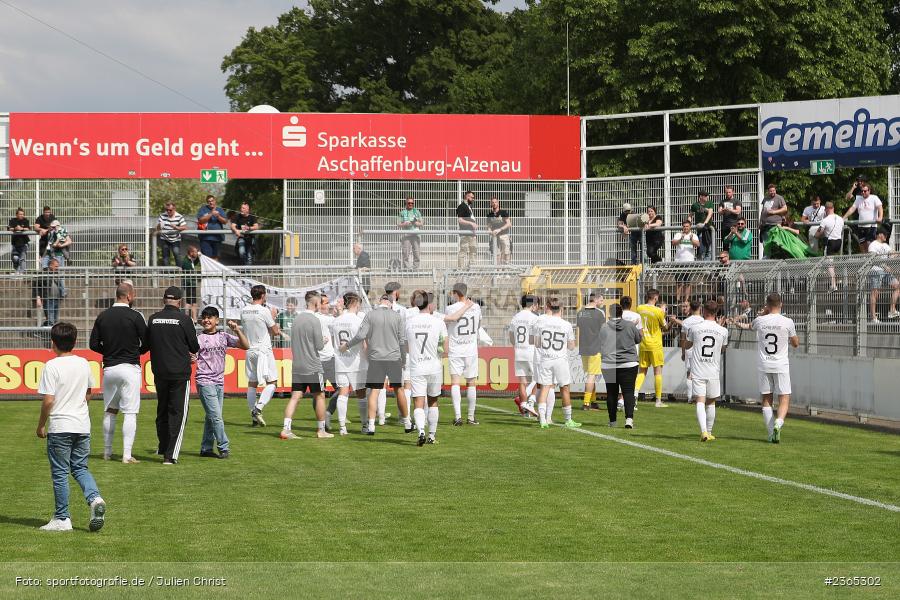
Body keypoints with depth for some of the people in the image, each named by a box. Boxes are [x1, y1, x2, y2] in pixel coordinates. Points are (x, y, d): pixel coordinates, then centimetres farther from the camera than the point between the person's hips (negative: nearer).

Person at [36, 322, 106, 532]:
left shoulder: (52, 366, -12)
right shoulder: (83, 364, 6)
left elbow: (48, 400, -16)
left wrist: (41, 425, -4)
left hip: (60, 428, -5)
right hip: (83, 425, 5)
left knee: (60, 473, 3)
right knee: (80, 468, 15)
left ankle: (62, 519, 8)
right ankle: (95, 498, -10)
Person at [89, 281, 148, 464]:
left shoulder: (103, 316, 5)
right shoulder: (135, 316, -8)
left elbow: (93, 344, 5)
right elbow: (146, 344, -5)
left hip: (109, 368, 5)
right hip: (130, 367, -5)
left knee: (109, 411, 16)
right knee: (130, 413, -4)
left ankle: (107, 452, 20)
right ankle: (127, 455, -9)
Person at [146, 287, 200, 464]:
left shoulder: (153, 319, 2)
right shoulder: (183, 319, -10)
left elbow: (147, 344, 12)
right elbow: (195, 348, -3)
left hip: (159, 372, 4)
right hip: (180, 373, -4)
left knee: (162, 411, 19)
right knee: (177, 413, -1)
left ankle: (163, 448, 29)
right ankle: (171, 455, -7)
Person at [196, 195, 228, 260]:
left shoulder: (220, 210, 13)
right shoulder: (203, 209, 4)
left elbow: (225, 221, 5)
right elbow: (201, 220, -10)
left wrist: (218, 216, -12)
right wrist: (211, 214, -16)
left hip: (217, 237, 3)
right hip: (206, 237, -3)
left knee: (215, 257, 10)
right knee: (206, 256, -11)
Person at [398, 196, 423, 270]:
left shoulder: (417, 212, 11)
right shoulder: (403, 212, 8)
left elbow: (421, 223, 12)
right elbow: (400, 224, 7)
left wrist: (418, 223, -9)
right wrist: (405, 224, -13)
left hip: (415, 234, 1)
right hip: (406, 234, -1)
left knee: (416, 253, -3)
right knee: (406, 253, -7)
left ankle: (416, 269, 1)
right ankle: (406, 270, -6)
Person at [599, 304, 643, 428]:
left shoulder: (604, 328, -3)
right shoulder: (630, 325, -3)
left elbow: (600, 347, 7)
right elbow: (639, 339, 12)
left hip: (608, 365, 1)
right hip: (628, 364, -1)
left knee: (611, 393, 9)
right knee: (628, 392, -3)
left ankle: (612, 422, 16)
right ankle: (629, 418, -20)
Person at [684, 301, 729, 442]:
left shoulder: (694, 328, -3)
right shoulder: (723, 331, 0)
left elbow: (686, 346, 14)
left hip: (698, 372, -2)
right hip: (714, 372, 2)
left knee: (700, 401, -7)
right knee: (711, 402, 15)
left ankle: (703, 431, -24)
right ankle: (709, 432, 22)